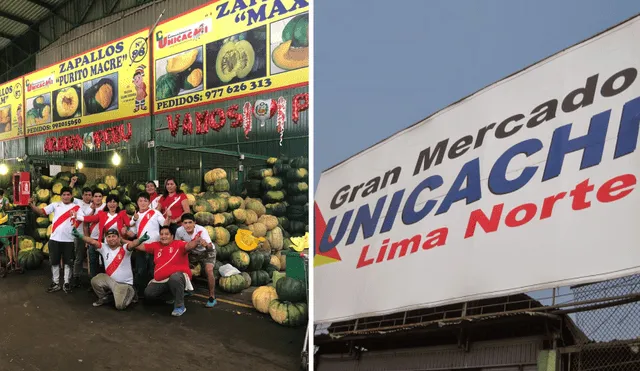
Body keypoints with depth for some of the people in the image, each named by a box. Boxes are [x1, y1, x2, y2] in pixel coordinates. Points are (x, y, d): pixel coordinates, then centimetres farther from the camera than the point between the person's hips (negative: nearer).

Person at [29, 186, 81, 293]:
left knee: (68, 262, 7)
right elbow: (42, 212, -3)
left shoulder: (76, 207, 0)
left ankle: (66, 283, 19)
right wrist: (32, 206, -20)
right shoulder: (55, 205, 5)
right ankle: (56, 283, 24)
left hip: (69, 240, -2)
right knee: (54, 262, 11)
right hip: (54, 239, 2)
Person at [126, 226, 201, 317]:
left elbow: (189, 246, -30)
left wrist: (197, 241, -53)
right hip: (160, 280, 7)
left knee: (175, 278, -40)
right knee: (148, 293, 3)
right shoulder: (156, 245, 8)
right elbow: (139, 246, 11)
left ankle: (180, 306, -21)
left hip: (178, 276, -7)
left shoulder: (179, 244, -10)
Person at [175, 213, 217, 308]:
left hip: (207, 252, -5)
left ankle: (212, 297, -11)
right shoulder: (179, 231, -23)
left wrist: (206, 245, -68)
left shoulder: (201, 230, -35)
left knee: (209, 270, -26)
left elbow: (210, 247, -46)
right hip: (193, 252, 5)